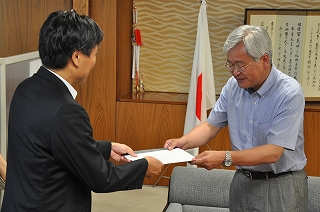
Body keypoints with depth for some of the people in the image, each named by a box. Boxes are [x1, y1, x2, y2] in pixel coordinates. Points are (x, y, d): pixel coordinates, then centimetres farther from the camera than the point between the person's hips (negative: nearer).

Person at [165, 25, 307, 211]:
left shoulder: (290, 93, -21)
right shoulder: (233, 86, -2)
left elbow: (273, 152, -25)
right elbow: (211, 126, 5)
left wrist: (225, 158, -33)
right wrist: (184, 141, -14)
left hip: (282, 187, -5)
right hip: (243, 182, 5)